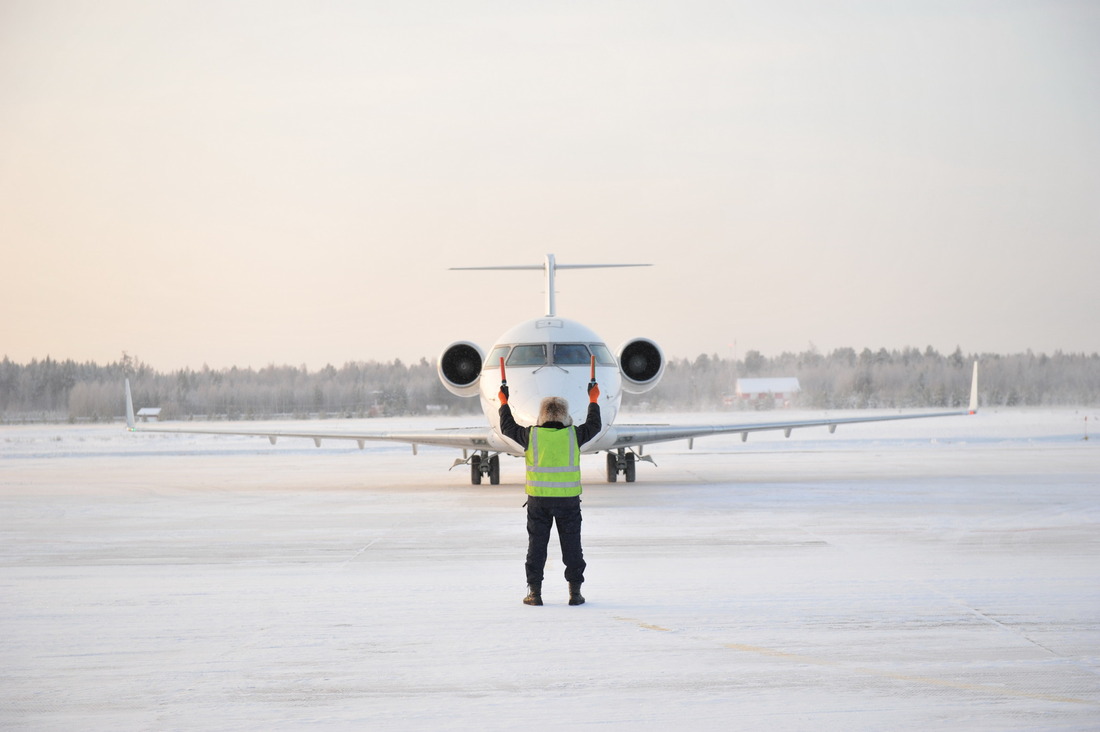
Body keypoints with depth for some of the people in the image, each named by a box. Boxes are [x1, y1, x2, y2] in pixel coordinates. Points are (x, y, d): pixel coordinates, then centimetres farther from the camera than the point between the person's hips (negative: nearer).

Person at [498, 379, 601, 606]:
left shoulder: (531, 435, -5)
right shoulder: (574, 435, -4)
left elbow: (508, 428, 13)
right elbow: (594, 425, 16)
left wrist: (504, 403, 28)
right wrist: (593, 401, 31)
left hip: (538, 500, 0)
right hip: (568, 500, 0)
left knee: (536, 545, 8)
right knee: (571, 546, 7)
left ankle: (535, 591, 7)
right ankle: (575, 591, 7)